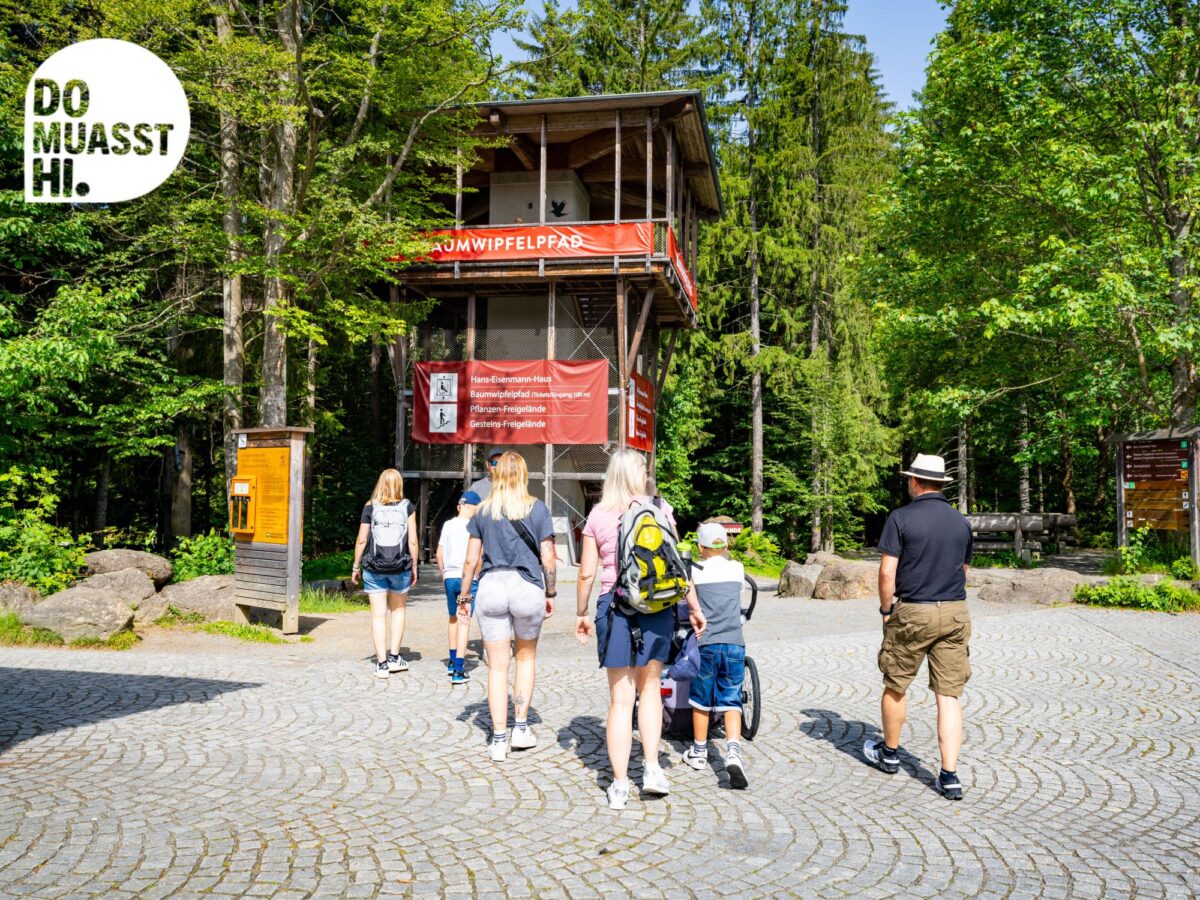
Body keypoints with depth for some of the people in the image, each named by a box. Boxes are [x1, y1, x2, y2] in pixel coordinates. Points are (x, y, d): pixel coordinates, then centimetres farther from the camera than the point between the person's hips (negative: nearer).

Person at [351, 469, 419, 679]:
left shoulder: (370, 508, 0)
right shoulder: (407, 507, -1)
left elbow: (361, 540, -1)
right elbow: (413, 541, -3)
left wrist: (356, 567, 9)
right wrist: (414, 568, 7)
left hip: (374, 568, 0)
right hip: (400, 567, 0)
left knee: (378, 614, 4)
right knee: (398, 610, 19)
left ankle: (382, 663, 4)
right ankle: (394, 657, 20)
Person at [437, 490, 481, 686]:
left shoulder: (448, 525, 6)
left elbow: (439, 554, 10)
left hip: (450, 577, 5)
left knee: (453, 618, 21)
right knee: (465, 621, -6)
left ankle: (453, 662, 34)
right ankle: (459, 671, -12)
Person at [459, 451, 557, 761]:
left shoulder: (483, 511, 3)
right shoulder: (537, 509, -1)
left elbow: (471, 559, 3)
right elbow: (548, 559, -3)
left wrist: (463, 597, 12)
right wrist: (551, 593, 9)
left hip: (491, 588, 1)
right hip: (528, 588, -1)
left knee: (497, 666, 7)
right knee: (526, 657, 21)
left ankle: (499, 738, 9)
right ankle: (521, 728, 21)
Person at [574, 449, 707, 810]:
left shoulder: (598, 515, 2)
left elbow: (587, 572, 1)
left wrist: (581, 613, 11)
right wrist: (694, 607, 6)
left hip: (614, 604, 0)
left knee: (621, 697, 5)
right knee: (649, 687, 18)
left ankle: (619, 784, 7)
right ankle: (652, 768, 13)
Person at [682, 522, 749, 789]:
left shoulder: (695, 571, -2)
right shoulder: (738, 569, 7)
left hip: (706, 644, -1)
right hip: (734, 644, 2)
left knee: (701, 700, 14)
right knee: (732, 702, 4)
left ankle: (698, 752, 27)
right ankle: (733, 752, -16)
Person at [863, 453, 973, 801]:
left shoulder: (901, 518, -8)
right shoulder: (961, 522, 8)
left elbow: (887, 571, -12)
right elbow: (963, 570, 18)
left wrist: (886, 610, 0)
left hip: (912, 613, -4)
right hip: (955, 614, 4)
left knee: (895, 687, 15)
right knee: (949, 696, 5)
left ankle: (890, 753, 32)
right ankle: (950, 776, 0)